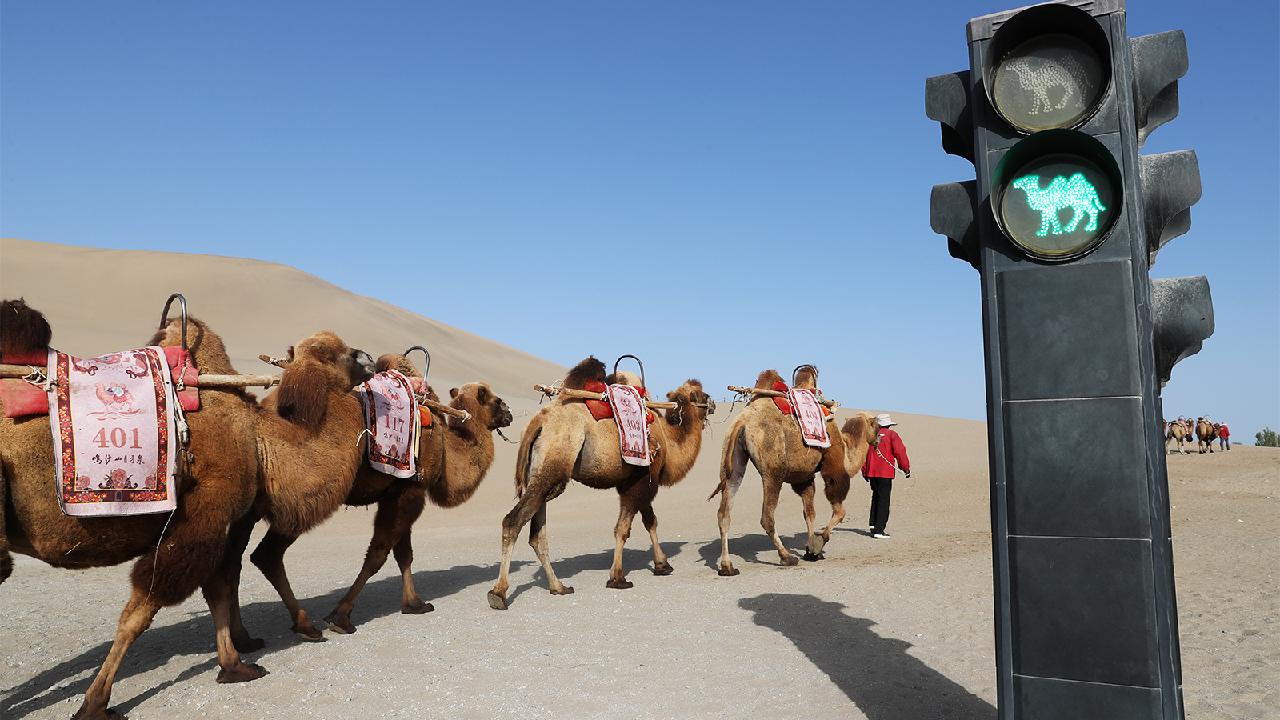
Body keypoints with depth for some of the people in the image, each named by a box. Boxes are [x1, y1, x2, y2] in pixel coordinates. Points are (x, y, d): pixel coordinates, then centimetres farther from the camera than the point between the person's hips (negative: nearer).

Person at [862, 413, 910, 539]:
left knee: (876, 497, 21)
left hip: (871, 472, 5)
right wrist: (906, 468, 1)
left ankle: (872, 524, 20)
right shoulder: (891, 434, -3)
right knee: (883, 500, -2)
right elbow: (900, 451, -10)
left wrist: (864, 471, 18)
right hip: (885, 472, -5)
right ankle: (879, 530, -4)